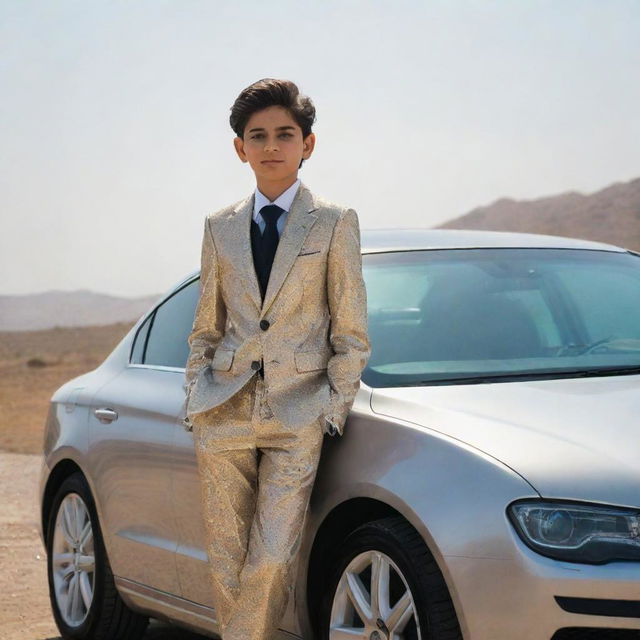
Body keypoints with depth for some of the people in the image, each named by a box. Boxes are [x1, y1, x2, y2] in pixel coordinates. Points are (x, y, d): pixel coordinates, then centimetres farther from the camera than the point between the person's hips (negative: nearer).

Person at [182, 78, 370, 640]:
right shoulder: (220, 228, 12)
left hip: (298, 414, -3)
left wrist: (335, 410, -3)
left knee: (271, 561, -12)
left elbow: (351, 334, 4)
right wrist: (195, 397, 7)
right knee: (226, 563, 3)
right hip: (223, 415, 3)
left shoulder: (335, 223, 3)